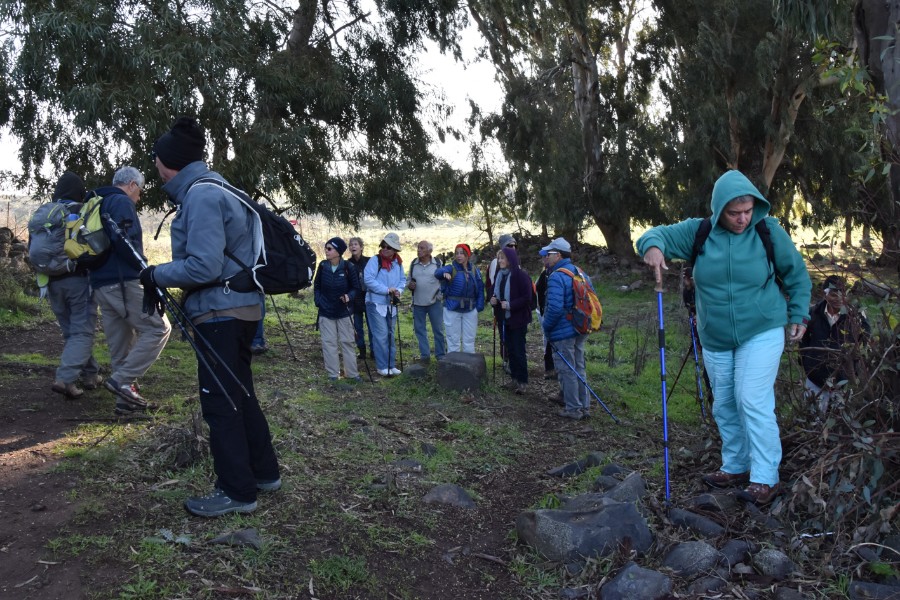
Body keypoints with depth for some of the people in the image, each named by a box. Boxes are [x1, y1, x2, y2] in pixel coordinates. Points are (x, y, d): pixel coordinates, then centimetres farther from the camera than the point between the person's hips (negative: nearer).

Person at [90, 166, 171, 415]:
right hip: (124, 282, -10)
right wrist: (144, 266, -10)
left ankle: (126, 399, 14)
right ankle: (122, 380, -10)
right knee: (158, 328, -4)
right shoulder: (122, 202, -6)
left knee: (120, 344, 11)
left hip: (100, 284, 10)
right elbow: (123, 240, -21)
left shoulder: (97, 205, 23)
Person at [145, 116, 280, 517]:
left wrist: (156, 276, -9)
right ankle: (264, 473, 29)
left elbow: (204, 266, -23)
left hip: (221, 313, -10)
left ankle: (237, 492, 8)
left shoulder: (201, 195, -16)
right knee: (239, 394, 18)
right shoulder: (213, 188, 14)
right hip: (239, 308, 10)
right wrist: (166, 275, 14)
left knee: (220, 401, -1)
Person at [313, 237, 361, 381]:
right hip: (326, 312, 2)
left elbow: (356, 287, -4)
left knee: (347, 342, 5)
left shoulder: (348, 267, -13)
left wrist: (349, 296, -22)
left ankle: (352, 373, 15)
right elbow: (316, 285, 8)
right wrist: (318, 301, -3)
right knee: (329, 342, 4)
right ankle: (333, 374, 14)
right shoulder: (323, 266, -5)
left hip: (344, 312, -2)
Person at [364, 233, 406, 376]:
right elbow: (368, 280, -20)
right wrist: (386, 290, -22)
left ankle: (391, 365, 22)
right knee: (381, 336, -7)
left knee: (390, 335, 14)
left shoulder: (398, 263, 6)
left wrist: (398, 290, -11)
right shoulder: (374, 260, -12)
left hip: (391, 304, 6)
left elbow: (402, 279, 11)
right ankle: (382, 367, 1)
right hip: (376, 303, -6)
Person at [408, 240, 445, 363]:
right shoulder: (413, 264, 5)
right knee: (419, 329, 7)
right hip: (418, 303, 3)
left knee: (438, 329, 3)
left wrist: (441, 293, -4)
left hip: (435, 302, -3)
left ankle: (441, 355, 13)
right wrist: (409, 285, -9)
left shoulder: (438, 263, -2)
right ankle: (424, 354, 18)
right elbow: (409, 280, 13)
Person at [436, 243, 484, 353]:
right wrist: (444, 273, -52)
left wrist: (479, 306, -4)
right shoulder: (451, 268, -7)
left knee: (469, 341, 12)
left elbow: (480, 289, 7)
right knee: (453, 341, 5)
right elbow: (438, 272, -28)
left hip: (470, 310, 3)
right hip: (452, 309, -3)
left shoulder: (474, 270, 3)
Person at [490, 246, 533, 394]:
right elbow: (495, 292, 20)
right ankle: (514, 378, 22)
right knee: (510, 350, 13)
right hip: (505, 319, 7)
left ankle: (523, 381, 6)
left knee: (519, 351, -3)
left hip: (518, 319, -7)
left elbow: (527, 297, -17)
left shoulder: (520, 275, -16)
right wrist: (493, 299, -2)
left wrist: (510, 305, -25)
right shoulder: (500, 274, 7)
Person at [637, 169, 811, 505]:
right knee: (724, 406, 12)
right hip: (715, 339, 4)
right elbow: (659, 234, -3)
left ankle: (766, 478, -2)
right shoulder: (698, 232, -6)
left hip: (761, 333, -3)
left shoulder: (769, 231, -8)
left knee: (753, 402, -12)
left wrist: (798, 315, 0)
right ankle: (734, 468, 27)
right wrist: (653, 247, -28)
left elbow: (797, 275, 4)